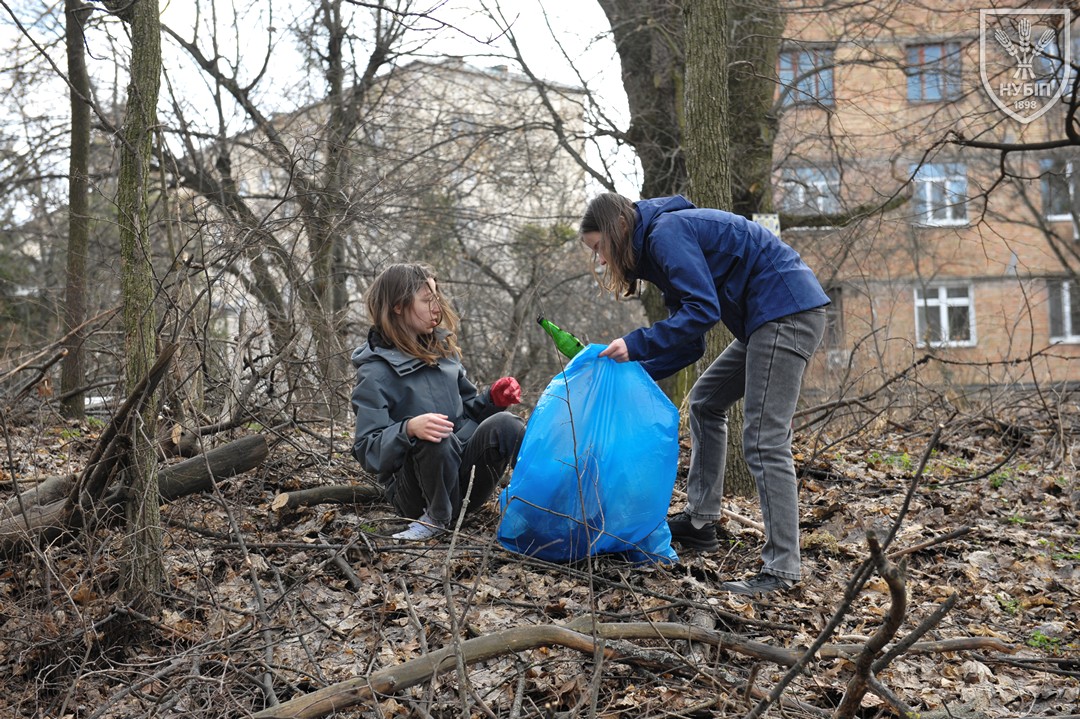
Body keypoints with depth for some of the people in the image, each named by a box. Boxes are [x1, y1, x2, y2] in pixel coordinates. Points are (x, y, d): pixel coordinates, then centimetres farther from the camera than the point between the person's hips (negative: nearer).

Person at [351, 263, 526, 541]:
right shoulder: (375, 372, -9)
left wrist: (492, 398, -2)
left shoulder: (442, 349, 10)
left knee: (504, 424, -23)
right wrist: (409, 429, -36)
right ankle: (437, 517, -15)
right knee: (438, 440, -36)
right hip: (415, 492, -4)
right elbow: (368, 450, -16)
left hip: (464, 472, 5)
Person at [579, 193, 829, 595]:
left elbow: (703, 309, -21)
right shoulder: (661, 248, 19)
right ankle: (700, 521, 22)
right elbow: (688, 344, 16)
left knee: (764, 440, -12)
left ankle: (781, 569, -10)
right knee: (706, 401, 19)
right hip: (770, 319, 11)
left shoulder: (666, 233, -11)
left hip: (787, 310, -11)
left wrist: (636, 345, -17)